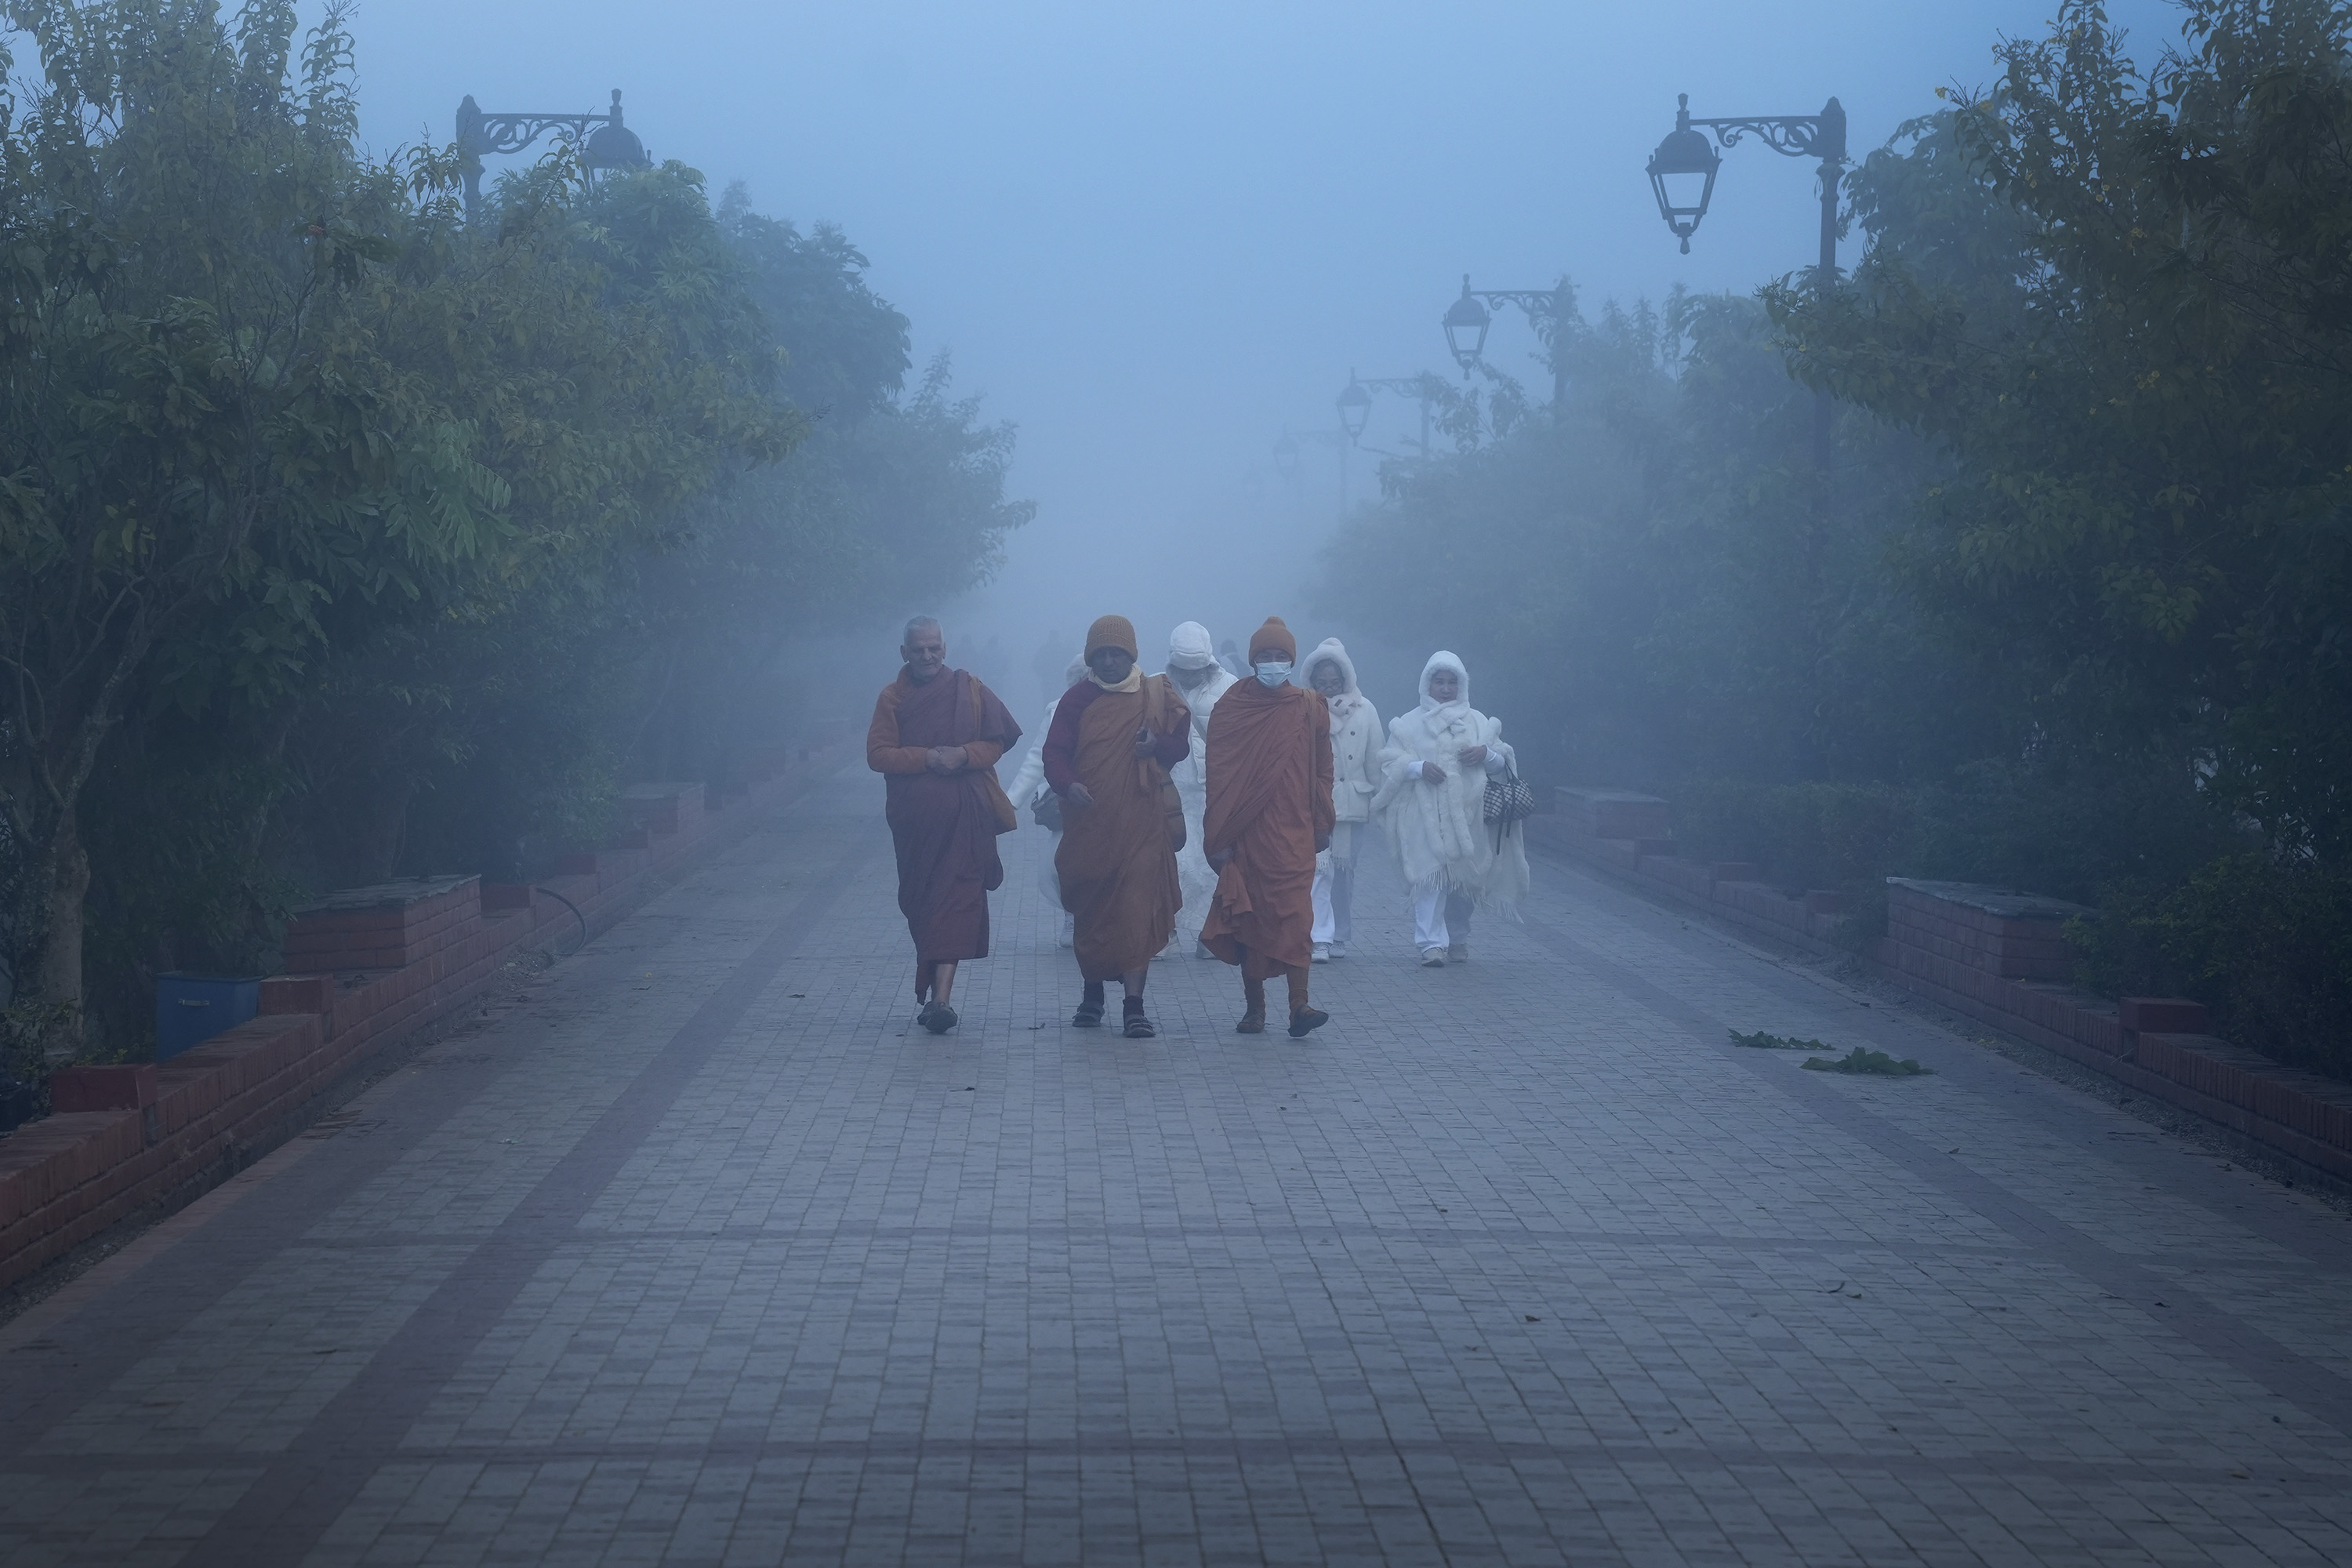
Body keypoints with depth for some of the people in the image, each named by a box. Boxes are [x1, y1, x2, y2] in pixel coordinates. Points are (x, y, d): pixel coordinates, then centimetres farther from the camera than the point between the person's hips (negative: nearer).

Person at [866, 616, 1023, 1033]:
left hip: (965, 816, -2)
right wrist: (927, 758, -16)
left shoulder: (970, 691, 5)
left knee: (954, 903, -11)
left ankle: (939, 998, -16)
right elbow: (877, 755, -2)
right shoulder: (892, 698, 6)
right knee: (917, 904, 7)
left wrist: (964, 755, -15)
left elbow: (998, 741, 4)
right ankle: (935, 994, 17)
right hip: (913, 818, 2)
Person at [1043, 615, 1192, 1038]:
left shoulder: (1157, 695, 6)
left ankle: (1134, 1004, -10)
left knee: (1138, 911, -10)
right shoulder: (1077, 699, 6)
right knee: (1091, 911, 9)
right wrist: (1068, 784, -21)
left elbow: (1180, 743, 9)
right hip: (1089, 823, 1)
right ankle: (1092, 994, 27)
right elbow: (1055, 752, -1)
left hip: (1141, 824, -1)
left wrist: (1158, 745, -14)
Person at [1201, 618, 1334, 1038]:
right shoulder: (1230, 709, 2)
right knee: (1249, 918, 5)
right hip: (1246, 834, 0)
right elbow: (1218, 775, 1)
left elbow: (1322, 771, 11)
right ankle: (1254, 1008, 12)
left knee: (1293, 915, -10)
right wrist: (1218, 837, -4)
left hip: (1293, 834, 0)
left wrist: (1322, 826, 7)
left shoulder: (1310, 710, 5)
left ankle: (1299, 1005, -17)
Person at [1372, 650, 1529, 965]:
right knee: (1431, 875, -13)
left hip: (1468, 814, 3)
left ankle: (1457, 938, 23)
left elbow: (1500, 765, 16)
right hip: (1425, 814, -3)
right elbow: (1390, 762, 2)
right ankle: (1432, 943, -16)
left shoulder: (1479, 723, 15)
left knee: (1466, 877, 6)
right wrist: (1419, 767, -16)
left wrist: (1486, 754, -6)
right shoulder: (1410, 724, 8)